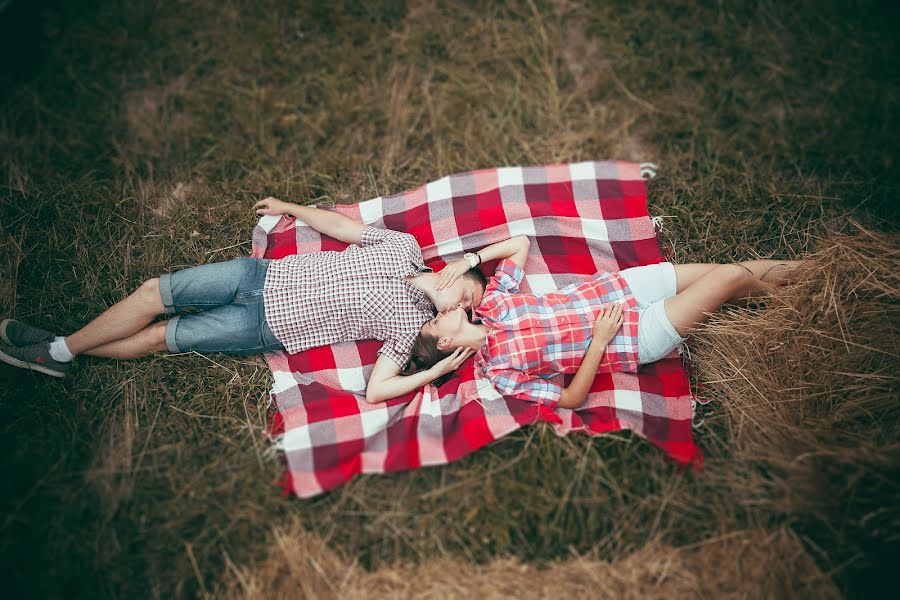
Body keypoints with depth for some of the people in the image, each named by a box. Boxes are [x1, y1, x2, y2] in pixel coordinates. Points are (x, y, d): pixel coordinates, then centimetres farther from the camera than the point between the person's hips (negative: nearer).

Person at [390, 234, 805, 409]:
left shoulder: (490, 305, -2)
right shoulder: (498, 372, -18)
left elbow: (521, 243, 7)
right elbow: (571, 399, -19)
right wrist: (599, 340, -25)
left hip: (618, 288, 6)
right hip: (634, 339, -5)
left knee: (733, 271, 4)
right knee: (730, 278, -7)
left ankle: (798, 269, 33)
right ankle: (785, 292, 26)